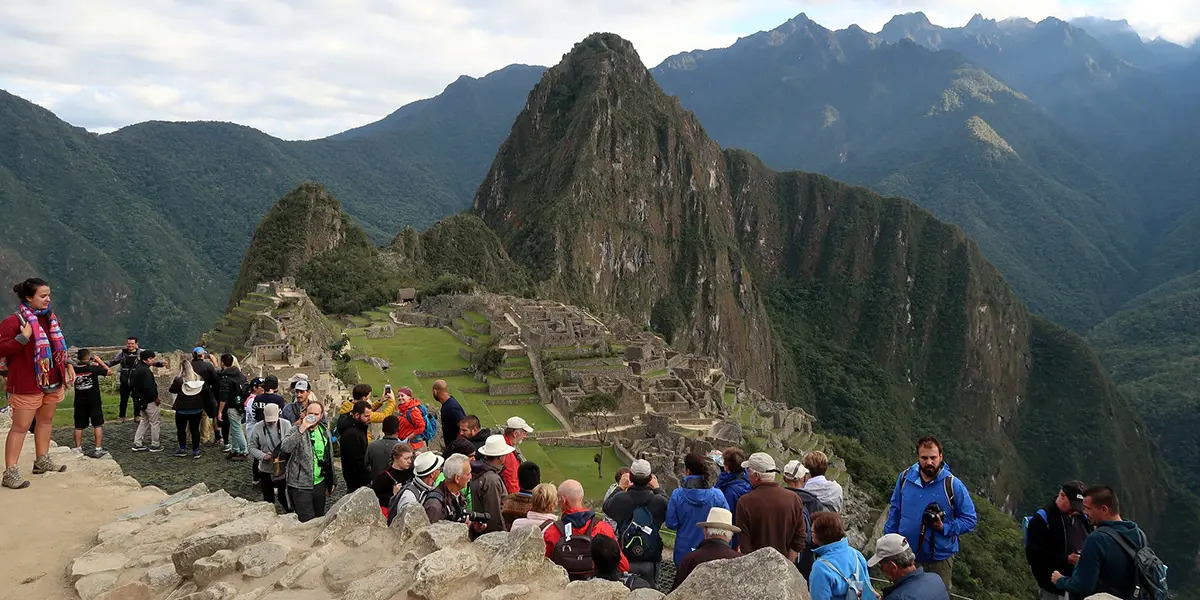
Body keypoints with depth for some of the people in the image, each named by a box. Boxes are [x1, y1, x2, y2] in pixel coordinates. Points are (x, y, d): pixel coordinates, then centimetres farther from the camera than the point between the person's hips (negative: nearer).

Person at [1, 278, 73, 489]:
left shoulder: (51, 318, 10)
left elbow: (60, 347, 21)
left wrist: (68, 365, 11)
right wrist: (23, 338, -28)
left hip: (52, 381, 8)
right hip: (27, 384, -8)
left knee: (46, 420, 16)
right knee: (20, 427, -6)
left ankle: (42, 461, 29)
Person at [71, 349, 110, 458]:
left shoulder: (75, 370, -5)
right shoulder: (93, 369, -14)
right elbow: (109, 372, -4)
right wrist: (99, 361, 1)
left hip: (79, 403, 3)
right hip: (94, 401, -3)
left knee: (79, 426, 12)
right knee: (98, 425, 3)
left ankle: (78, 448, 17)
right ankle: (98, 449, -1)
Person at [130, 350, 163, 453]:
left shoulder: (137, 370, 10)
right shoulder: (145, 371, -21)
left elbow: (132, 385, 17)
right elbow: (148, 388, -26)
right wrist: (156, 398, -15)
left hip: (141, 401, 10)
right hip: (149, 402, -10)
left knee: (144, 421, 20)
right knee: (155, 422, 2)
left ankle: (137, 444, 20)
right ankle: (154, 445, 9)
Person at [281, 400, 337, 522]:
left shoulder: (325, 431, 9)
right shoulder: (297, 430, -7)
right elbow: (285, 448, -28)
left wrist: (331, 482, 16)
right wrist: (302, 429, -29)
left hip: (320, 483, 5)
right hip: (300, 485, -5)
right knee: (307, 521, -7)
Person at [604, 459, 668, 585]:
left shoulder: (620, 498, -14)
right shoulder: (659, 501, -14)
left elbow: (606, 507, 9)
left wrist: (621, 489, 18)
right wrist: (657, 488, 20)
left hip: (625, 561, 0)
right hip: (651, 562, 0)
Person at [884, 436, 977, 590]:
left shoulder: (953, 485, -16)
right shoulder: (905, 478, -8)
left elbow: (970, 520, -8)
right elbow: (895, 511, 4)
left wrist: (944, 528, -22)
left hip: (939, 559, -2)